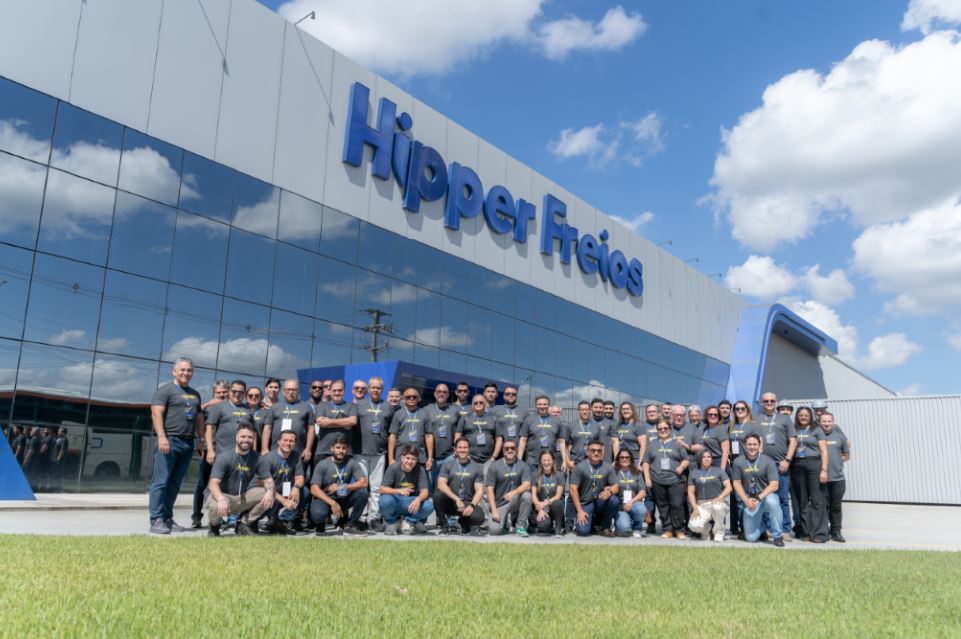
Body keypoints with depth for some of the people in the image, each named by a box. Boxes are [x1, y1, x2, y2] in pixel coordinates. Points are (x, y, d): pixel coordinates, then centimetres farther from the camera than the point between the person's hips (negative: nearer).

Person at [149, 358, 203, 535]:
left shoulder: (195, 394, 21)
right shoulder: (165, 390, 0)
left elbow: (199, 418, 24)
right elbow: (156, 414, -10)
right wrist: (161, 437, -21)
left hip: (188, 443, 7)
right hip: (170, 440, -7)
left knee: (175, 483, 9)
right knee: (161, 481, -7)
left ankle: (167, 518, 14)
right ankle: (156, 521, -7)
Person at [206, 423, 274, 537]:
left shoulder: (256, 458, -2)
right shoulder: (224, 456, -16)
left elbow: (268, 479, -3)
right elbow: (213, 483, -25)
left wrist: (269, 491, -29)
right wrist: (221, 499, -46)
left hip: (243, 498, 4)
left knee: (268, 495, -17)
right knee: (214, 506, -37)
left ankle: (243, 524, 2)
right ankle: (214, 527, 1)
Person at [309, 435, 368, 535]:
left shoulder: (352, 463, -3)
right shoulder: (322, 465, -10)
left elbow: (363, 482, -15)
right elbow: (314, 489, -17)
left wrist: (341, 487, -23)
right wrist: (332, 503, -29)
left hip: (343, 499, 3)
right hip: (325, 498, -3)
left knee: (362, 492, -23)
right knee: (318, 514, -36)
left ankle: (350, 524, -4)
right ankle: (321, 523, 4)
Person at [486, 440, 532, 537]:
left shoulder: (523, 466, -1)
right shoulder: (494, 466, -2)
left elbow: (527, 485, -16)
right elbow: (490, 490, -6)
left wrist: (513, 493, -35)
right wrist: (494, 511, -15)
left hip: (515, 501, 1)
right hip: (499, 505, -1)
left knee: (526, 495, -30)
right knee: (495, 530, -23)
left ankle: (521, 526, -12)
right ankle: (505, 521, 14)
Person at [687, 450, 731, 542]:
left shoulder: (718, 470, 10)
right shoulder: (694, 473, 13)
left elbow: (728, 487, 2)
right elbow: (690, 492, 9)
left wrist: (719, 498, -16)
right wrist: (695, 508, -5)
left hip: (718, 503, -1)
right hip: (701, 505, 1)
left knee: (717, 507, -39)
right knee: (694, 526, -28)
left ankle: (719, 532, -10)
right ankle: (706, 529, 11)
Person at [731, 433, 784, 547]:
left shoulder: (768, 461, -8)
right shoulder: (738, 462, -1)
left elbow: (774, 485, -12)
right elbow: (737, 483, 3)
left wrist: (759, 498, -22)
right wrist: (746, 500, -11)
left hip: (766, 496, -2)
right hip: (749, 501, 2)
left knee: (772, 502, -40)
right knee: (751, 538, -4)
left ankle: (777, 536, -18)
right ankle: (762, 525, 33)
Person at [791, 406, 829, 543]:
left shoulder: (817, 430, 7)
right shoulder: (793, 430, 14)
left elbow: (824, 451, 1)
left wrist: (824, 470, -8)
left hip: (814, 464, -3)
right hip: (797, 466, 3)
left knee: (817, 501, -7)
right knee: (802, 501, 6)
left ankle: (819, 534, -7)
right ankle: (805, 531, 12)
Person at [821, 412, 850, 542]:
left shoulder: (840, 436, 8)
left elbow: (847, 456, 15)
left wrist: (836, 461, 3)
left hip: (838, 478, 2)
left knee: (836, 506, 7)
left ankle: (836, 532, 15)